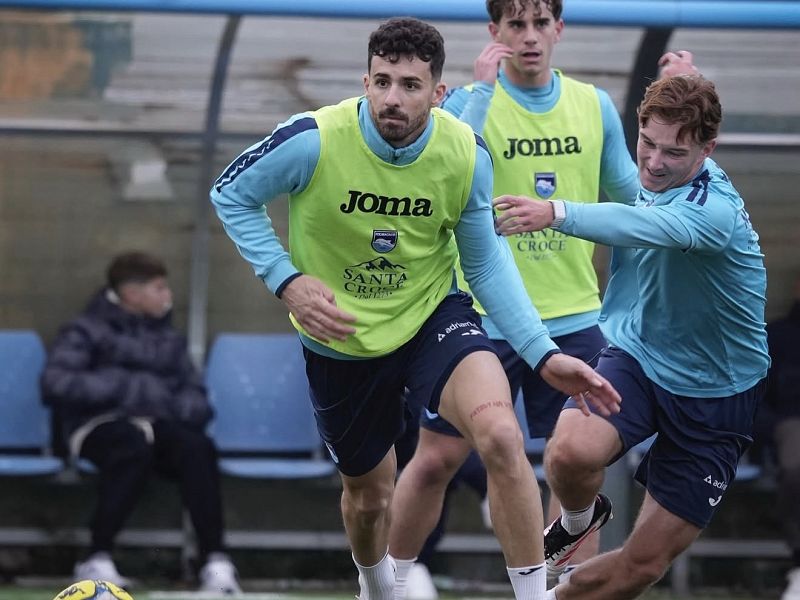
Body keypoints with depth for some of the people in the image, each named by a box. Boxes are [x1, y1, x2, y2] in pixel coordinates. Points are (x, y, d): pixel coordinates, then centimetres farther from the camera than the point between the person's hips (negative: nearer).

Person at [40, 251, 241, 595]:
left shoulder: (167, 338, 23)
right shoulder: (87, 331, 5)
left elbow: (194, 392, 21)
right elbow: (55, 383, -10)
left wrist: (183, 406, -5)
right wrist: (124, 388, -18)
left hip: (156, 424, 4)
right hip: (100, 425, -4)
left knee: (197, 447, -29)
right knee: (135, 446, -39)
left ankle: (215, 563, -34)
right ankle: (97, 562, -33)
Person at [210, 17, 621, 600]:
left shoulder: (466, 154, -17)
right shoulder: (313, 140, -24)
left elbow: (488, 262, -4)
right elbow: (231, 194, -7)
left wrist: (544, 353, -13)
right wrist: (287, 280, -19)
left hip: (435, 316, 0)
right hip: (341, 339, 0)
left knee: (501, 436, -29)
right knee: (368, 491, 17)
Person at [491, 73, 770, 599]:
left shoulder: (716, 208, -26)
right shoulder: (641, 179, -5)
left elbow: (649, 227, -48)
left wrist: (557, 213, -65)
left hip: (714, 396, -4)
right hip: (636, 358, 4)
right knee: (571, 452, -30)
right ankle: (578, 517, 5)